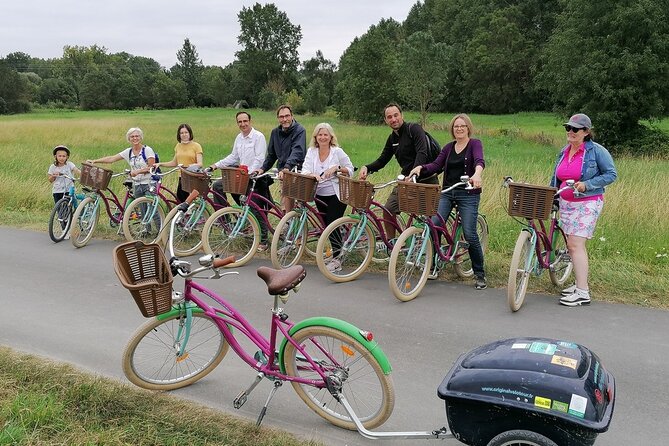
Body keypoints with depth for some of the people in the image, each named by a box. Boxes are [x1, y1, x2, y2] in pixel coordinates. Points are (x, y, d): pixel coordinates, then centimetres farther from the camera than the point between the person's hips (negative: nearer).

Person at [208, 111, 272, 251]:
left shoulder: (258, 136, -12)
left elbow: (259, 160, -18)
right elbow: (233, 157, 19)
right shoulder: (239, 138, 12)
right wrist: (217, 165, 11)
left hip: (255, 178, -7)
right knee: (218, 185, -2)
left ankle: (263, 241, 9)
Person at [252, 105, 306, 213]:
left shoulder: (299, 131, -10)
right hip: (282, 172, 7)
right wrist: (263, 168, 4)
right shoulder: (275, 132, 11)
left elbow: (297, 152, -26)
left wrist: (286, 168, -40)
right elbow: (271, 154, 19)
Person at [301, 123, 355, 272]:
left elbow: (350, 170, -2)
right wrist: (313, 175, -28)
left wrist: (337, 168, -19)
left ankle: (336, 260, -2)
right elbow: (305, 170, -7)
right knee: (327, 225, 11)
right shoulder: (311, 151, 3)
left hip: (336, 195, -4)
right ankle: (336, 251, 30)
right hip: (320, 195, 5)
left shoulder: (337, 152, -6)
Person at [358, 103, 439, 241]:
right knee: (388, 210, 3)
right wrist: (367, 168, -4)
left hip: (426, 179, -7)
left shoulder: (414, 129, -13)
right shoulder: (392, 139, 11)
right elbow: (382, 160, 15)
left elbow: (422, 153, -26)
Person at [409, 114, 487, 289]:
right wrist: (420, 167, -16)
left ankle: (479, 274, 6)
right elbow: (436, 165, 3)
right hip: (447, 193, 5)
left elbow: (479, 160, -21)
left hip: (468, 194, -4)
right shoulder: (448, 147, 14)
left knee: (470, 234, -11)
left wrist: (477, 174, -43)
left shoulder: (475, 144, -1)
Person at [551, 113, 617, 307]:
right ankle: (580, 283, 22)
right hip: (566, 204, 7)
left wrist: (587, 184, -18)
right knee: (573, 245, 9)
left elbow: (611, 174, -8)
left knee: (575, 244, -13)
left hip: (587, 204, -7)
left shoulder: (596, 151, -8)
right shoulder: (563, 152, 11)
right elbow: (555, 178, 19)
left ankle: (582, 293, -9)